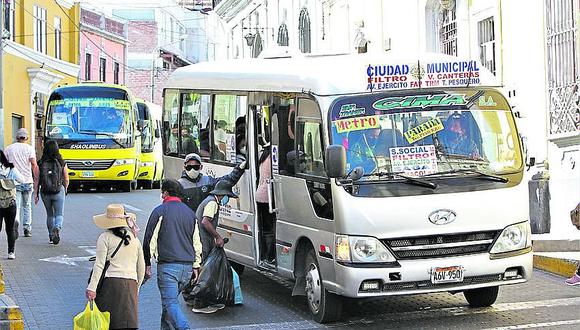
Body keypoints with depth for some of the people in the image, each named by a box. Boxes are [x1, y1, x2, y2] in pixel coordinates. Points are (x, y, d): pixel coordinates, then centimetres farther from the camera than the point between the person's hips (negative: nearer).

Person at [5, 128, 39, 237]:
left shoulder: (8, 148, 6)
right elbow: (34, 165, -11)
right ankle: (27, 228, 14)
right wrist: (37, 178, -9)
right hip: (27, 181, 0)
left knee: (16, 205, -1)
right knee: (27, 206, 13)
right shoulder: (29, 148, 0)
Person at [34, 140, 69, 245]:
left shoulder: (41, 164, -3)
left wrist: (35, 194, 1)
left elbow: (36, 180, -4)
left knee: (49, 214, 17)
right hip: (58, 192, -2)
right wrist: (65, 189, 22)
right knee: (59, 214, 4)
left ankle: (51, 236, 22)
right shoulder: (61, 163, -4)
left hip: (45, 192, 2)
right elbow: (66, 179, 3)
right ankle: (57, 228, -25)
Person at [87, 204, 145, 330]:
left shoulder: (105, 237, 0)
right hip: (130, 285, 4)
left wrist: (92, 287, -9)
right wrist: (136, 288, 29)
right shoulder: (134, 239, 15)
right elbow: (141, 268, 19)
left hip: (110, 283, -4)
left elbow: (99, 264, -8)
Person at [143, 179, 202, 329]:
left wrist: (147, 263, 3)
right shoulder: (190, 212, 15)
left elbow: (150, 240, -4)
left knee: (170, 303, -10)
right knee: (170, 299, 21)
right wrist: (196, 266, 22)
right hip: (187, 266, 6)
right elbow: (197, 242, 17)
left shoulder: (160, 211, -3)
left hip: (168, 265, -6)